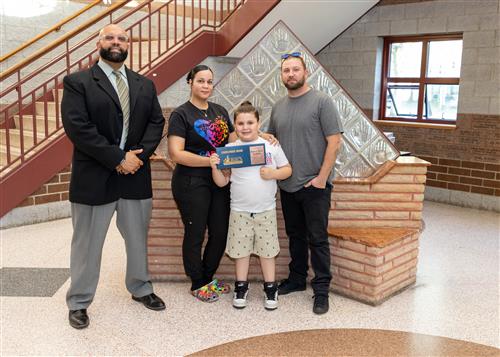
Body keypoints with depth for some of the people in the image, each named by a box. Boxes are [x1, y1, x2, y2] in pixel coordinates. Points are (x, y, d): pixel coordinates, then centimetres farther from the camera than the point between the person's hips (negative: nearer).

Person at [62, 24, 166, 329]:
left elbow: (156, 121, 6)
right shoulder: (78, 82, -4)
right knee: (87, 244, 8)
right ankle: (79, 302, 25)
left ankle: (141, 289, 37)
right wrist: (118, 159, -17)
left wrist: (139, 155, -11)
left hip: (136, 176, 4)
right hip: (93, 177, -4)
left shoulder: (145, 85, 11)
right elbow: (77, 127, -15)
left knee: (138, 239, 17)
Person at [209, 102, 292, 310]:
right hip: (239, 211, 0)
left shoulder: (271, 146, -1)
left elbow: (287, 169, 5)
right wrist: (214, 167, -17)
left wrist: (274, 173, -14)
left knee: (267, 250, 9)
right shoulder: (229, 149, -2)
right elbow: (222, 182, 0)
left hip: (266, 210, 0)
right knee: (241, 250, 10)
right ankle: (241, 288, 26)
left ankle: (270, 290, 23)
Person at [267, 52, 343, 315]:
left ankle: (321, 289, 12)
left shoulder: (321, 101, -7)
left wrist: (322, 177, -14)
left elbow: (334, 141, -11)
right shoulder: (278, 106, 10)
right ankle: (297, 279, 31)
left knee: (317, 239, 1)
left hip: (314, 185, -5)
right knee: (295, 236, 17)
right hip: (287, 185, 6)